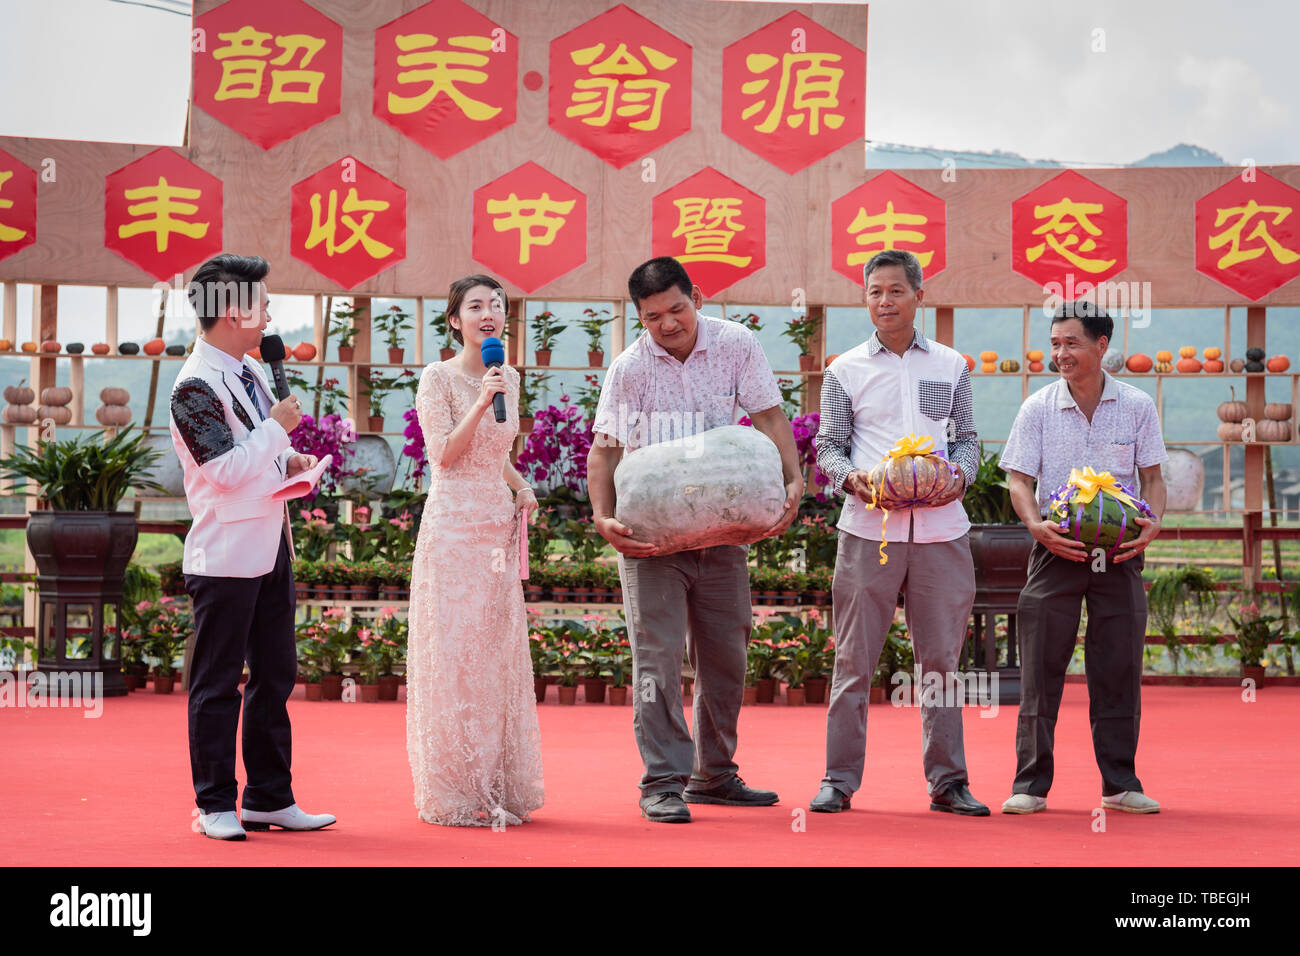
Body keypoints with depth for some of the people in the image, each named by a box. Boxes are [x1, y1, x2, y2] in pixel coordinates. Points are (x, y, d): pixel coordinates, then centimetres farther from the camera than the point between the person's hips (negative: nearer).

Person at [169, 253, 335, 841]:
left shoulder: (251, 371, 12)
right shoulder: (195, 386, -16)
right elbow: (228, 471, -22)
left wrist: (289, 461, 5)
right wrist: (278, 427, -15)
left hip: (271, 548, 9)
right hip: (225, 558, -9)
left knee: (276, 677, 13)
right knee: (218, 684, 1)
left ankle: (270, 797, 21)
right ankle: (215, 804, 10)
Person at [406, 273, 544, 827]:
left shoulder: (508, 380, 13)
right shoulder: (439, 378, -6)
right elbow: (443, 455, -12)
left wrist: (523, 489, 6)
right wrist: (481, 403, -19)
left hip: (497, 526, 6)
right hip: (453, 525, -6)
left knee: (499, 651, 7)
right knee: (453, 653, -5)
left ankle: (498, 788, 13)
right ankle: (454, 793, 1)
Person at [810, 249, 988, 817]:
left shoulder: (951, 367, 11)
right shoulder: (845, 371, 7)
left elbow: (967, 439, 14)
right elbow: (828, 448, 7)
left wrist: (959, 473, -7)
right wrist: (853, 479, -13)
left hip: (940, 530, 2)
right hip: (868, 530, -1)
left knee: (941, 659, 5)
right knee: (854, 659, 1)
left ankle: (947, 781, 12)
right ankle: (839, 779, 8)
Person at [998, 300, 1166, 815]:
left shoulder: (1137, 406, 2)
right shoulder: (1038, 408, 0)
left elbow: (1152, 477, 6)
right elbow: (1019, 480, -2)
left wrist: (1152, 522, -14)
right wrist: (1037, 525, -21)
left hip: (1119, 555, 1)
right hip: (1056, 548, -1)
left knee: (1118, 670, 3)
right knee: (1041, 668, -2)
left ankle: (1120, 783, 12)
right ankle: (1030, 784, 5)